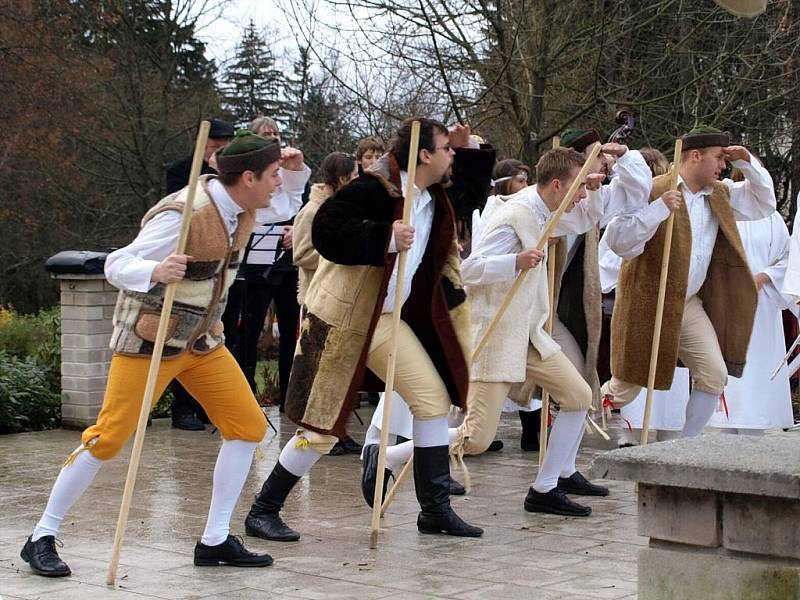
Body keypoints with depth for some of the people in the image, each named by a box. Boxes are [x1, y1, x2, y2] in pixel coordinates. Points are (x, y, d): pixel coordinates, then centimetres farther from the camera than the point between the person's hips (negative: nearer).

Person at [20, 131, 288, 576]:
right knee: (108, 438, -8)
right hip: (150, 339, -8)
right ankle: (42, 539, 7)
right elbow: (116, 265, -23)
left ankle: (216, 541, 10)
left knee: (249, 426, 1)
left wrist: (285, 166, 1)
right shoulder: (184, 215, -25)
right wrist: (155, 272, -45)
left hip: (203, 340, 8)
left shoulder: (241, 210, 0)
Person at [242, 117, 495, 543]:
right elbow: (326, 232, -27)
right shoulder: (374, 189, -19)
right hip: (342, 316, -8)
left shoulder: (435, 197, 7)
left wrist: (465, 150, 9)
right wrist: (384, 237, -34)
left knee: (433, 399, 1)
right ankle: (263, 511, 10)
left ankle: (435, 510, 12)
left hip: (387, 318, 8)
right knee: (324, 423, -5)